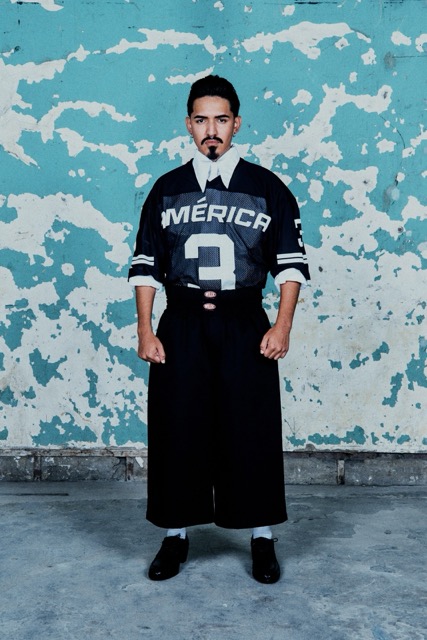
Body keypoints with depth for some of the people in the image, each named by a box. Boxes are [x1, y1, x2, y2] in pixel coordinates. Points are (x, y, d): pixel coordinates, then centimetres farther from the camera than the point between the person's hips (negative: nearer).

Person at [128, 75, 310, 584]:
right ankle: (176, 536, 22)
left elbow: (292, 262, 2)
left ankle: (262, 539, 18)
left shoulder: (266, 188, 3)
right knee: (177, 430, 5)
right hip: (181, 326, 2)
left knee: (252, 431, 2)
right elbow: (145, 265, 7)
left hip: (245, 326, -1)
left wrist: (282, 326, -9)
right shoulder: (167, 189, 8)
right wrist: (145, 330, -1)